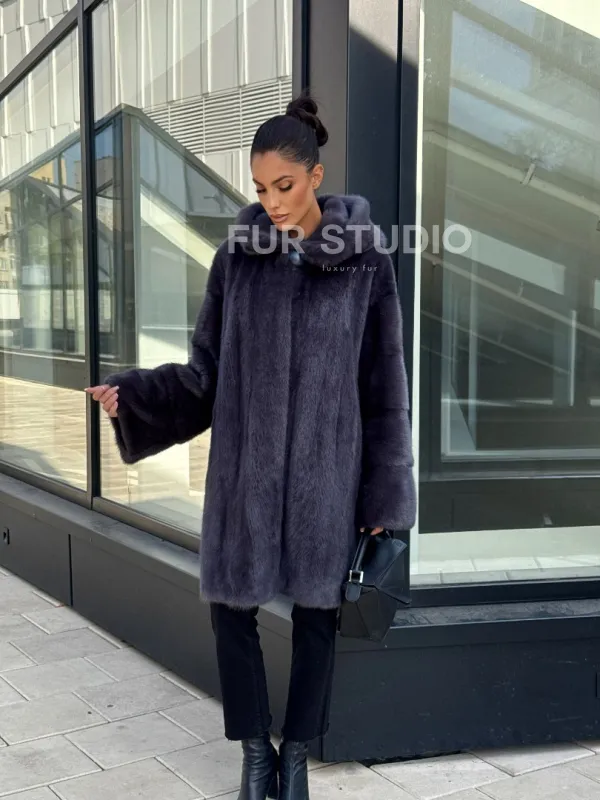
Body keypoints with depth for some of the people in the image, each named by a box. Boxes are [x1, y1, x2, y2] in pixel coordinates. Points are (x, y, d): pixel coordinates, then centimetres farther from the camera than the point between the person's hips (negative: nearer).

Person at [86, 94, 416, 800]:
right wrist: (133, 395, -14)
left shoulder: (365, 258, -6)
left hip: (325, 467, -2)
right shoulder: (237, 253, 0)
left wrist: (383, 494, -3)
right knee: (230, 605, 6)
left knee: (315, 609, 9)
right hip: (244, 464, 2)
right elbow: (206, 370, 2)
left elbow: (382, 383, -3)